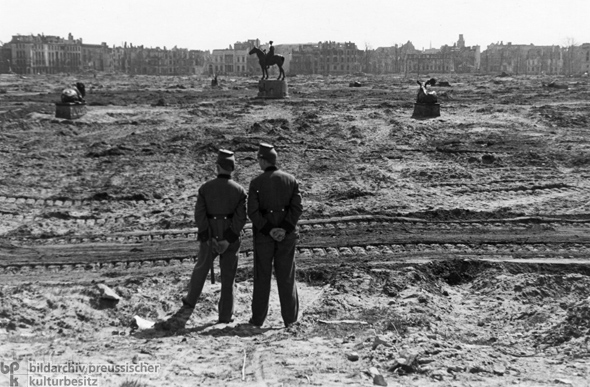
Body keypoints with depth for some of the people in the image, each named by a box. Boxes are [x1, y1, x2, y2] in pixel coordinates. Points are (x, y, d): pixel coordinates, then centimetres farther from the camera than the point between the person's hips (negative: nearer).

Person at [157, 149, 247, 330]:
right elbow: (241, 217, -11)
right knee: (228, 277, 10)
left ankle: (187, 309, -8)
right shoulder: (239, 190, -2)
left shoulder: (205, 188, -3)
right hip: (230, 237, 1)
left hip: (210, 236, -1)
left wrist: (208, 238, -9)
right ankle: (225, 314, 17)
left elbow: (199, 214, -10)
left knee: (200, 273, 3)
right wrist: (229, 239, -11)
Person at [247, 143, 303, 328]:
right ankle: (289, 318, 10)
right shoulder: (290, 179, 1)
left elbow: (253, 212, -14)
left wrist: (268, 230, -13)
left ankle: (258, 318, 13)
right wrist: (284, 229, -13)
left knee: (262, 276, 8)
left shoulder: (256, 182, -7)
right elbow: (297, 207, -8)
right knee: (286, 276, 9)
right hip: (287, 233, 2)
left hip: (263, 234, -2)